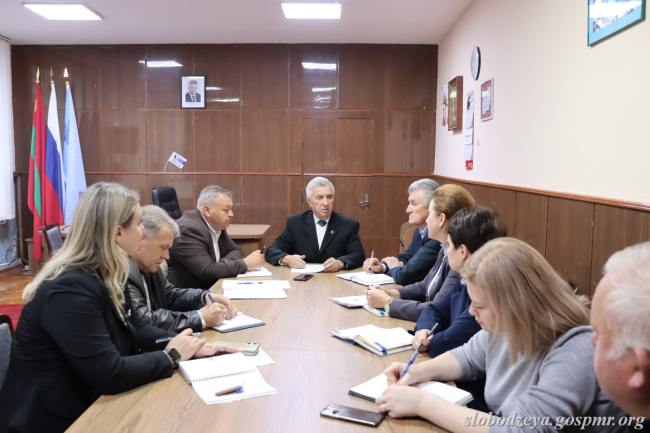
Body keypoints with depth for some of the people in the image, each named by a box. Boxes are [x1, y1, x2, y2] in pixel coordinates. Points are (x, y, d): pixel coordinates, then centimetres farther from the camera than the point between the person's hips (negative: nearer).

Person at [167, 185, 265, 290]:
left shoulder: (216, 225, 5)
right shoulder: (189, 229, -20)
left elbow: (235, 251, 12)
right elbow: (207, 271, -26)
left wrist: (224, 264, -11)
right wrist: (245, 263, -18)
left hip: (207, 287, 8)